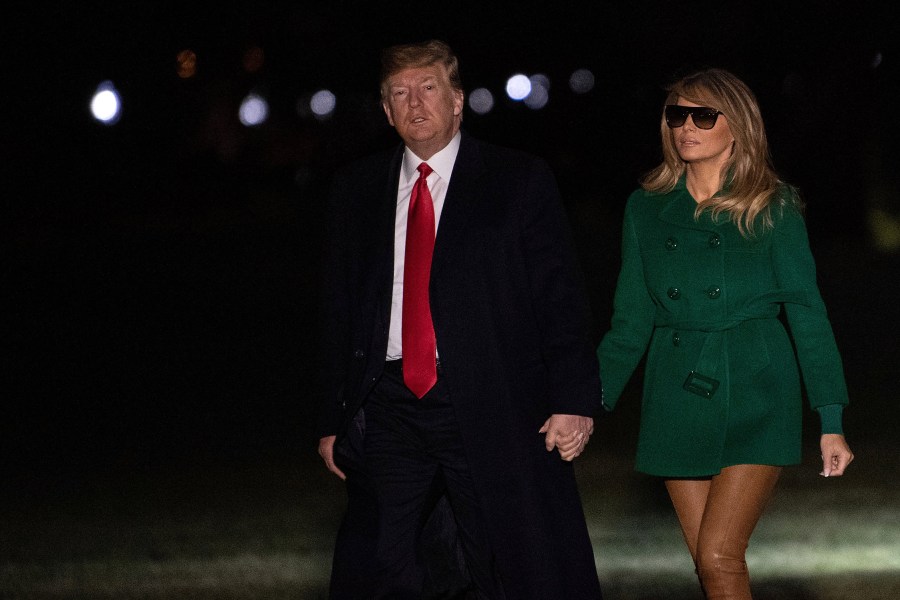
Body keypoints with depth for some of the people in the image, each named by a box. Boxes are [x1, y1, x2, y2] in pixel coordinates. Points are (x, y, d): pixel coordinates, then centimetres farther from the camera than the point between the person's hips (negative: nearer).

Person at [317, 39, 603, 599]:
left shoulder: (520, 180, 3)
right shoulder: (357, 188, 13)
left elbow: (562, 298, -1)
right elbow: (340, 310, 16)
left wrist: (573, 401, -12)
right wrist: (334, 419, 12)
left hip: (492, 409, -3)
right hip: (388, 411, 3)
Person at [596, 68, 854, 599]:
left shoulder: (773, 209, -1)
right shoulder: (647, 209, 8)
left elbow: (807, 314, -4)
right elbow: (632, 321, 11)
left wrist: (831, 421, -10)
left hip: (754, 398, -4)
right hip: (677, 398, 4)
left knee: (719, 557, -15)